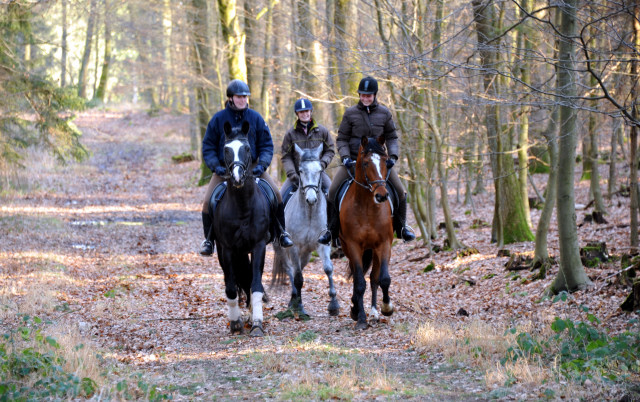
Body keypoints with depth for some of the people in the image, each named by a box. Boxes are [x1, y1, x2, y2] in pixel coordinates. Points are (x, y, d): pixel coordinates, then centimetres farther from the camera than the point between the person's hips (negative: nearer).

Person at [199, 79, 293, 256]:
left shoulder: (255, 118, 1)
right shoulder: (218, 119, -2)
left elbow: (266, 145, 6)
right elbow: (208, 147, 3)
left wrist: (262, 165, -11)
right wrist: (215, 166, -12)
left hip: (251, 166, 1)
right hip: (224, 168, -1)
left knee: (275, 193, -15)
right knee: (208, 201, -15)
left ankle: (281, 232, 4)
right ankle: (208, 240, 6)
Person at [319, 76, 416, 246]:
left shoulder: (384, 113, 2)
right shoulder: (350, 114, -2)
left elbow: (391, 137, 8)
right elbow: (342, 139, 2)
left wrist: (393, 156, -7)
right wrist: (345, 157, -13)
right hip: (353, 160, -1)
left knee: (400, 191, -8)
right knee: (333, 191, -14)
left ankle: (401, 227, 12)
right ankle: (331, 230, 1)